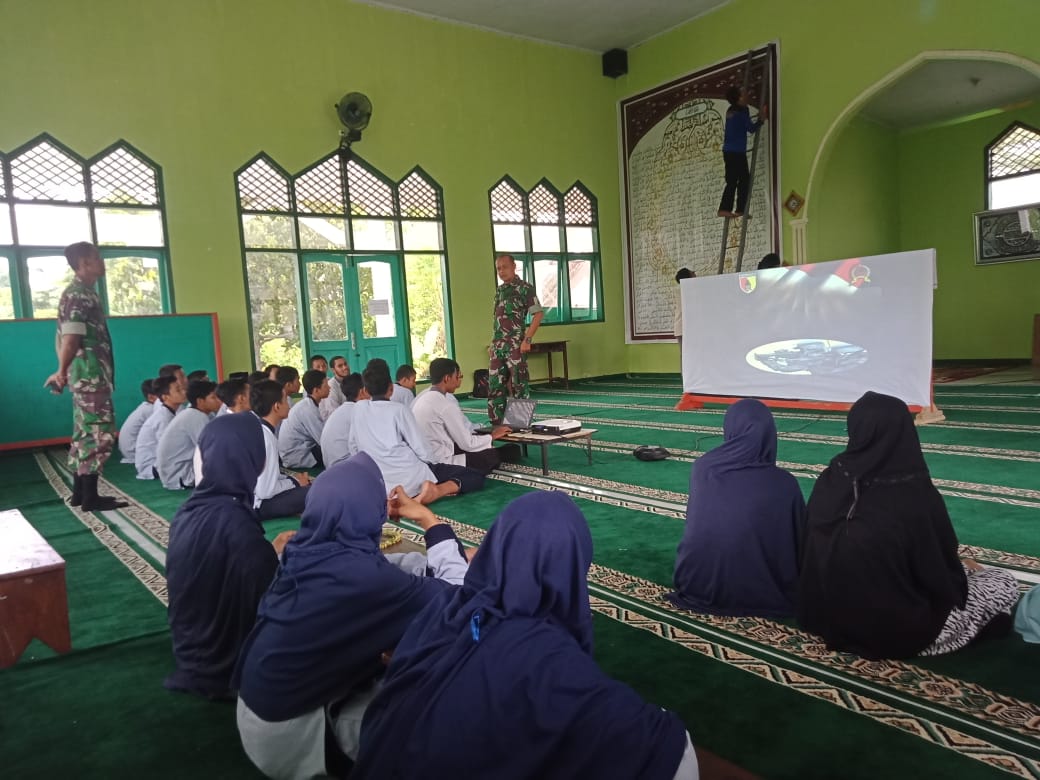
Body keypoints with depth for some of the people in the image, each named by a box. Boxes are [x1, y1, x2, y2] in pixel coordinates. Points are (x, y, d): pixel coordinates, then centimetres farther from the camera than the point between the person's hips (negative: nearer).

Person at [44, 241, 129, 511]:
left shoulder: (82, 292, 18)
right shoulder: (78, 294, -13)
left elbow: (65, 338, 19)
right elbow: (71, 339, -18)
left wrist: (63, 372, 21)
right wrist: (62, 372, -8)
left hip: (89, 374, 10)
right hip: (90, 373, -10)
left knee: (85, 433, 13)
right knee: (100, 432, -8)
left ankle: (80, 492, 21)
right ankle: (90, 497, -4)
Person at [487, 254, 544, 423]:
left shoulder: (525, 288, -4)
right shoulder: (499, 290, 16)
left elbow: (538, 314, -9)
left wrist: (527, 339, -15)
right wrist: (493, 343, 15)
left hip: (515, 345, -7)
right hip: (498, 346, 7)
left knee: (518, 384, -3)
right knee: (494, 384, 7)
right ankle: (497, 422, 15)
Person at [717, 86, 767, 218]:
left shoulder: (731, 111, 13)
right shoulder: (742, 110, -10)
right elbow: (751, 128, -7)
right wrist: (761, 119, 3)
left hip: (728, 151, 8)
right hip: (737, 151, -8)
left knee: (732, 181, 10)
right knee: (744, 180, -2)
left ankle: (724, 209, 3)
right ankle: (740, 210, -6)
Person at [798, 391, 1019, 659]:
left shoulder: (829, 482, -13)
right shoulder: (917, 496, -26)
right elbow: (944, 581, -14)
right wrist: (966, 568, 11)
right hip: (897, 631, -4)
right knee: (1003, 581, 16)